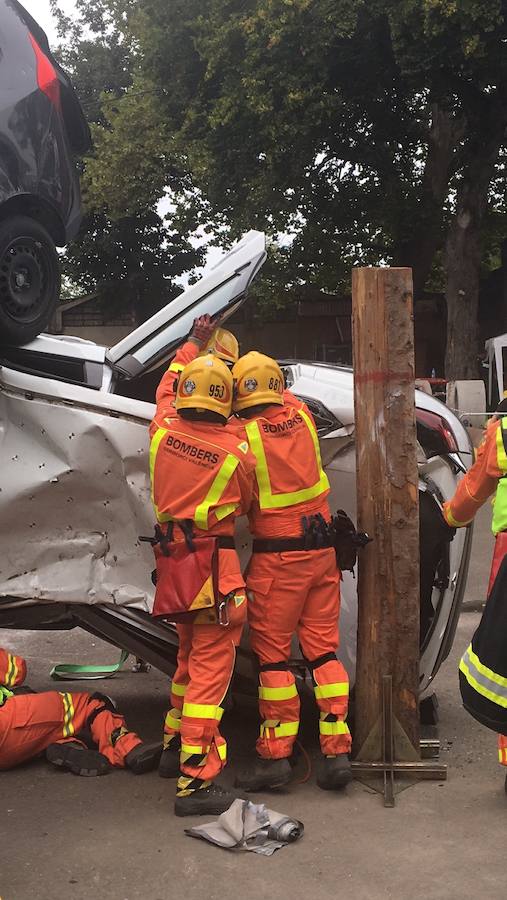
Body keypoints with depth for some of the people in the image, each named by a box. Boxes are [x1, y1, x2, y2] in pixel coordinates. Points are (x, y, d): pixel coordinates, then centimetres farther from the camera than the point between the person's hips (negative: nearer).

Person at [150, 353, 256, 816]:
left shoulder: (163, 433, -2)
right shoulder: (237, 452, -14)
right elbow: (246, 504, 4)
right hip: (215, 561, -7)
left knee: (190, 656, 24)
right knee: (211, 666, -4)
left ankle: (174, 746, 36)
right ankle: (195, 778, -5)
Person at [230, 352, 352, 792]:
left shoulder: (243, 436, -13)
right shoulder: (301, 415, 3)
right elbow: (283, 397, 24)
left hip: (276, 557, -5)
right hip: (322, 550, 5)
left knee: (273, 654, 4)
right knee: (323, 649, 9)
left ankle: (275, 753, 7)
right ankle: (337, 750, 9)